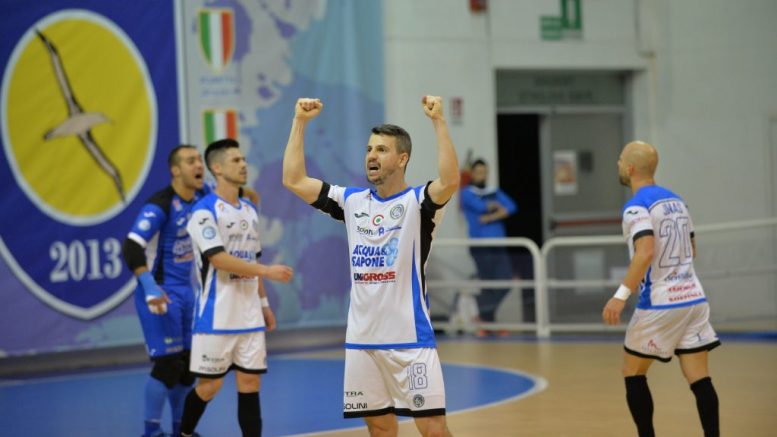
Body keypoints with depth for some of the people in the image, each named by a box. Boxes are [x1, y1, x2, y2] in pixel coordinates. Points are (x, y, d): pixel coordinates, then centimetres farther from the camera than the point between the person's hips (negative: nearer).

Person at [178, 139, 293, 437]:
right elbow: (220, 260, -20)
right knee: (210, 385, 1)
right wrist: (268, 271, -21)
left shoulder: (250, 211, 13)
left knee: (249, 384, 3)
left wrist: (264, 303, 15)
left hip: (249, 316, 6)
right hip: (216, 317, -6)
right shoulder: (204, 211, -11)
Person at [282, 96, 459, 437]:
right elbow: (294, 180, 6)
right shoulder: (352, 201, 10)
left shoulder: (417, 202, -6)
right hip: (361, 338, 5)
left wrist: (438, 121, -29)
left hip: (410, 337, -5)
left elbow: (450, 181, -27)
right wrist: (300, 122, 2)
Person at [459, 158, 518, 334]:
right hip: (480, 246, -5)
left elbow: (511, 207, 0)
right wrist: (496, 206, 3)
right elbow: (480, 206, -15)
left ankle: (485, 313, 17)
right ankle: (487, 323, 5)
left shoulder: (495, 192, 16)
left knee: (506, 280, -3)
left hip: (498, 245, 5)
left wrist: (491, 217, -11)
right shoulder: (467, 193, 3)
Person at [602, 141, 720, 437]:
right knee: (699, 378, 3)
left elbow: (646, 252, -27)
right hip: (693, 298, 7)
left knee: (633, 374, 9)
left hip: (660, 304, -7)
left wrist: (621, 295, -25)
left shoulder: (637, 206, -12)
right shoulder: (676, 201, 13)